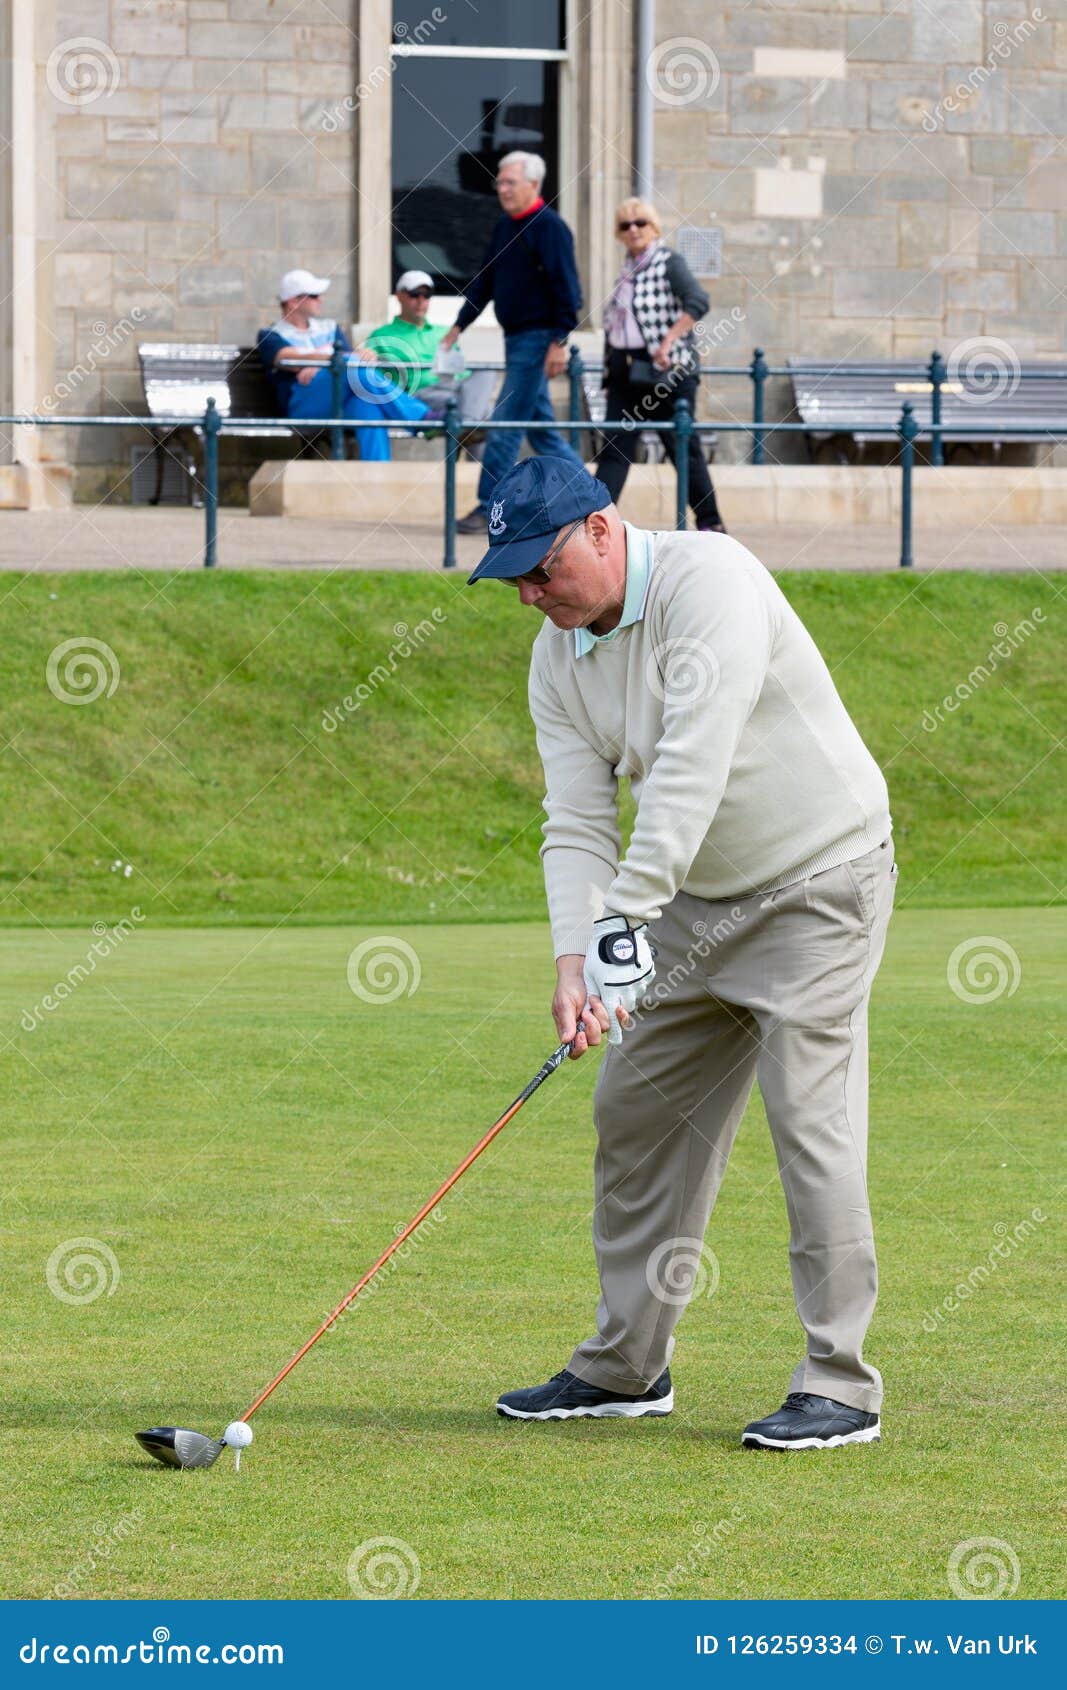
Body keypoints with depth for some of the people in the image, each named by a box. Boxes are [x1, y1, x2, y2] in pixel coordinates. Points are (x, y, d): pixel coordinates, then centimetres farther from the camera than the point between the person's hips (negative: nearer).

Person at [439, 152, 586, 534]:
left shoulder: (550, 227, -12)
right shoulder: (504, 227, 14)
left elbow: (566, 288, -16)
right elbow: (485, 281, 21)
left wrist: (558, 342, -20)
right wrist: (459, 326, 16)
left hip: (538, 339, -9)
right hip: (515, 339, 9)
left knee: (505, 425, -10)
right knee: (540, 426, 11)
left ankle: (488, 509, -9)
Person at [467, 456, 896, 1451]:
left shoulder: (709, 581, -23)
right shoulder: (558, 659, 1)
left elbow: (690, 768, -32)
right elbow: (577, 823, -4)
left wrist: (624, 919, -35)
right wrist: (573, 957, -21)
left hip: (819, 881, -8)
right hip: (695, 899, 8)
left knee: (810, 1117, -14)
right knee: (637, 1111, 8)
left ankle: (839, 1386, -10)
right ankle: (626, 1365, 19)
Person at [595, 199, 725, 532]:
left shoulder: (669, 262, -7)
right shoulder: (627, 269, 14)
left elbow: (697, 302, -22)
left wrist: (668, 342, -26)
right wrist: (611, 363, 15)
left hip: (665, 370, -7)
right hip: (625, 373, 7)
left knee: (683, 448, 1)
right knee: (615, 447, -2)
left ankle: (710, 522, 10)